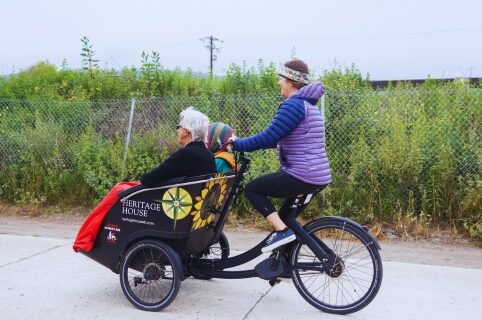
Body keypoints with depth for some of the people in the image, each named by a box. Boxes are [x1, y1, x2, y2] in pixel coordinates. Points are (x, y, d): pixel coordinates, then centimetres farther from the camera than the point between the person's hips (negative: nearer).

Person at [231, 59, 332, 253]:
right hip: (318, 176, 10)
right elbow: (276, 139, 23)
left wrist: (237, 144, -8)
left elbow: (269, 137, -20)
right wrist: (242, 142, 18)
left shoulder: (294, 104, -13)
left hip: (302, 176, -10)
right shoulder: (307, 103, 20)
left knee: (252, 189, 1)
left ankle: (282, 230, -8)